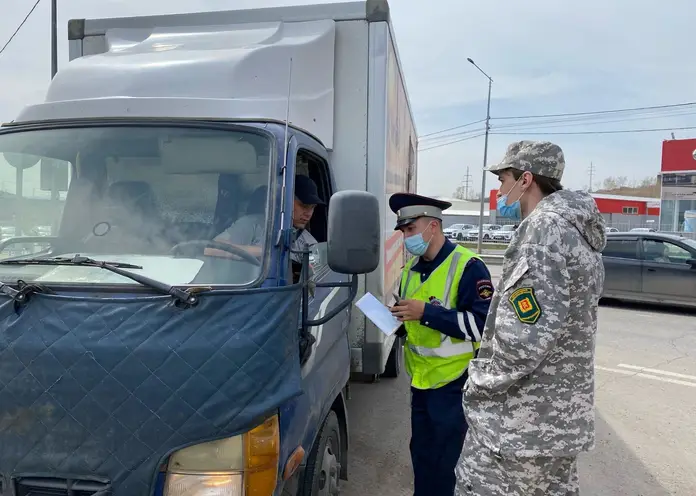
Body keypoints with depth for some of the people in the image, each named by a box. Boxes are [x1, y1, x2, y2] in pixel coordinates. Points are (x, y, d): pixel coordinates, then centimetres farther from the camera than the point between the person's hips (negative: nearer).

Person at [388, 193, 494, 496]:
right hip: (419, 381, 7)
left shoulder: (468, 266, -16)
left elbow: (483, 324, -22)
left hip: (453, 384, -7)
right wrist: (398, 320, -3)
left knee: (441, 463, 4)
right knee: (420, 455, 19)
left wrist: (426, 312, -26)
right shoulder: (411, 268, 8)